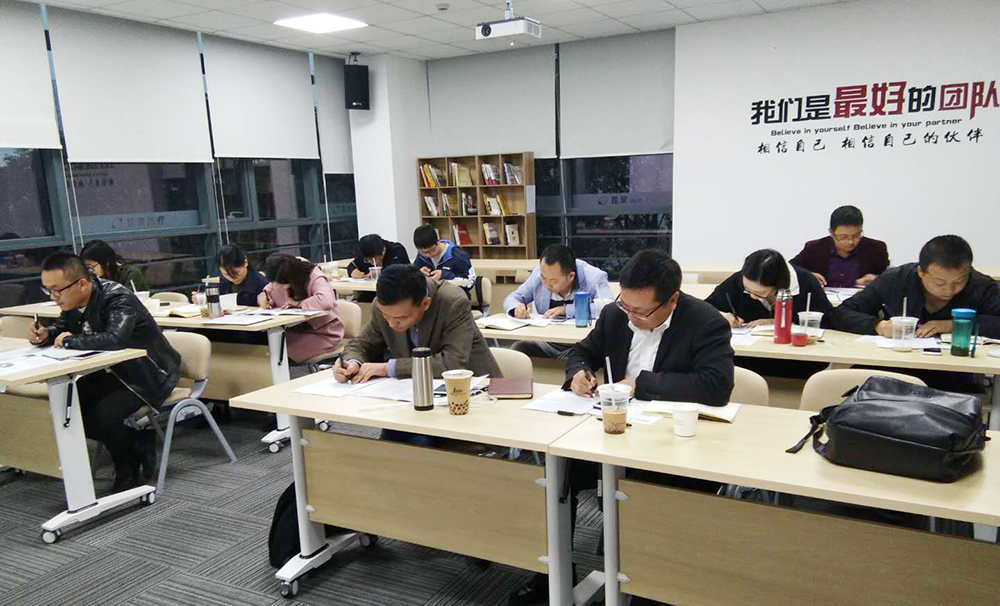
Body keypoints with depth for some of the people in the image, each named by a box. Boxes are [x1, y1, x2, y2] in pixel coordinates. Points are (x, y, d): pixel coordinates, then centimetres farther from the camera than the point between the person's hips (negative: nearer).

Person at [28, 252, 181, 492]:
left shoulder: (118, 298, -29)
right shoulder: (73, 301, -3)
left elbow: (114, 339, -45)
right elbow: (61, 328, 14)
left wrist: (70, 341, -30)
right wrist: (44, 334, -10)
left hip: (149, 374, -9)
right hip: (117, 371, 9)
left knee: (104, 415, -25)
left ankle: (127, 470, 5)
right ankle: (137, 443, 11)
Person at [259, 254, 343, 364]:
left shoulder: (316, 278, -20)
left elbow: (326, 301, -39)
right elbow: (267, 291, 18)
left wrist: (298, 303, -25)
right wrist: (263, 296, -7)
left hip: (323, 334, -7)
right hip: (300, 329, 7)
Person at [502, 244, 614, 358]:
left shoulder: (594, 277, -13)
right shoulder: (538, 274, -1)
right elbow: (512, 298, 11)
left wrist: (566, 309, -24)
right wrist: (517, 308, -15)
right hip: (548, 344, 2)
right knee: (518, 349, -24)